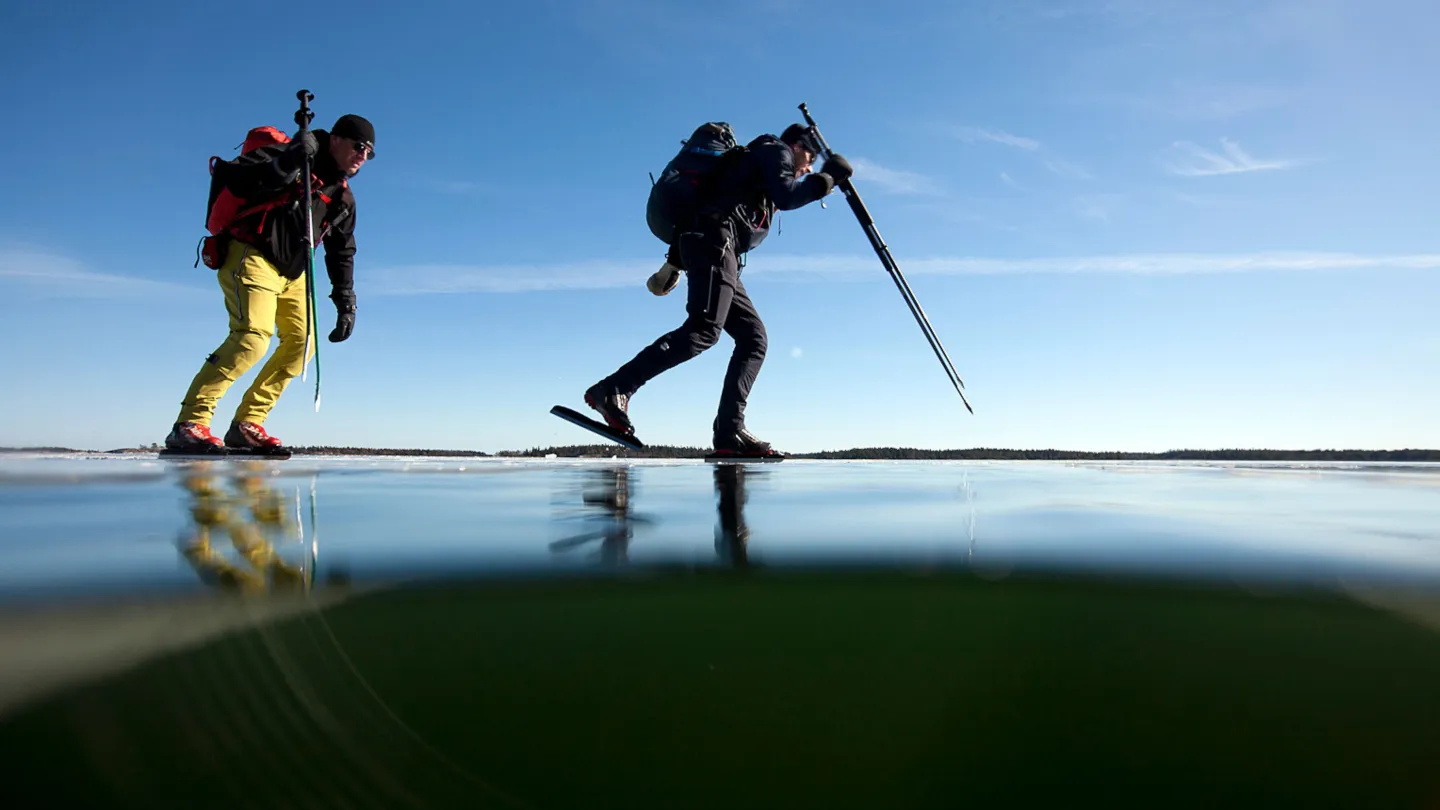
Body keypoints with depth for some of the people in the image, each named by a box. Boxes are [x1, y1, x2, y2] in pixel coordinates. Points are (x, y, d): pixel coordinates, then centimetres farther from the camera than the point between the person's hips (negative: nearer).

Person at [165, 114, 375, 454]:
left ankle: (246, 425, 6)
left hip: (291, 273, 9)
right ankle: (189, 424, -21)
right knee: (253, 336, -24)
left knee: (303, 341, 0)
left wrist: (345, 302, 10)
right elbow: (228, 177, -22)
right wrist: (283, 166, -35)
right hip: (251, 258, -8)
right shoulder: (288, 154, -10)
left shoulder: (343, 199, 12)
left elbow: (342, 252, 17)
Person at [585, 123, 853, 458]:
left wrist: (673, 263, 29)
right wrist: (826, 178, 4)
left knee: (754, 336, 0)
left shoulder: (758, 162, 38)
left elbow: (702, 216, 33)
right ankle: (613, 390, -33)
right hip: (714, 241, -10)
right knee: (703, 330, -25)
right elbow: (786, 198, -9)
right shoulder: (776, 150, 13)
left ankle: (730, 431, -12)